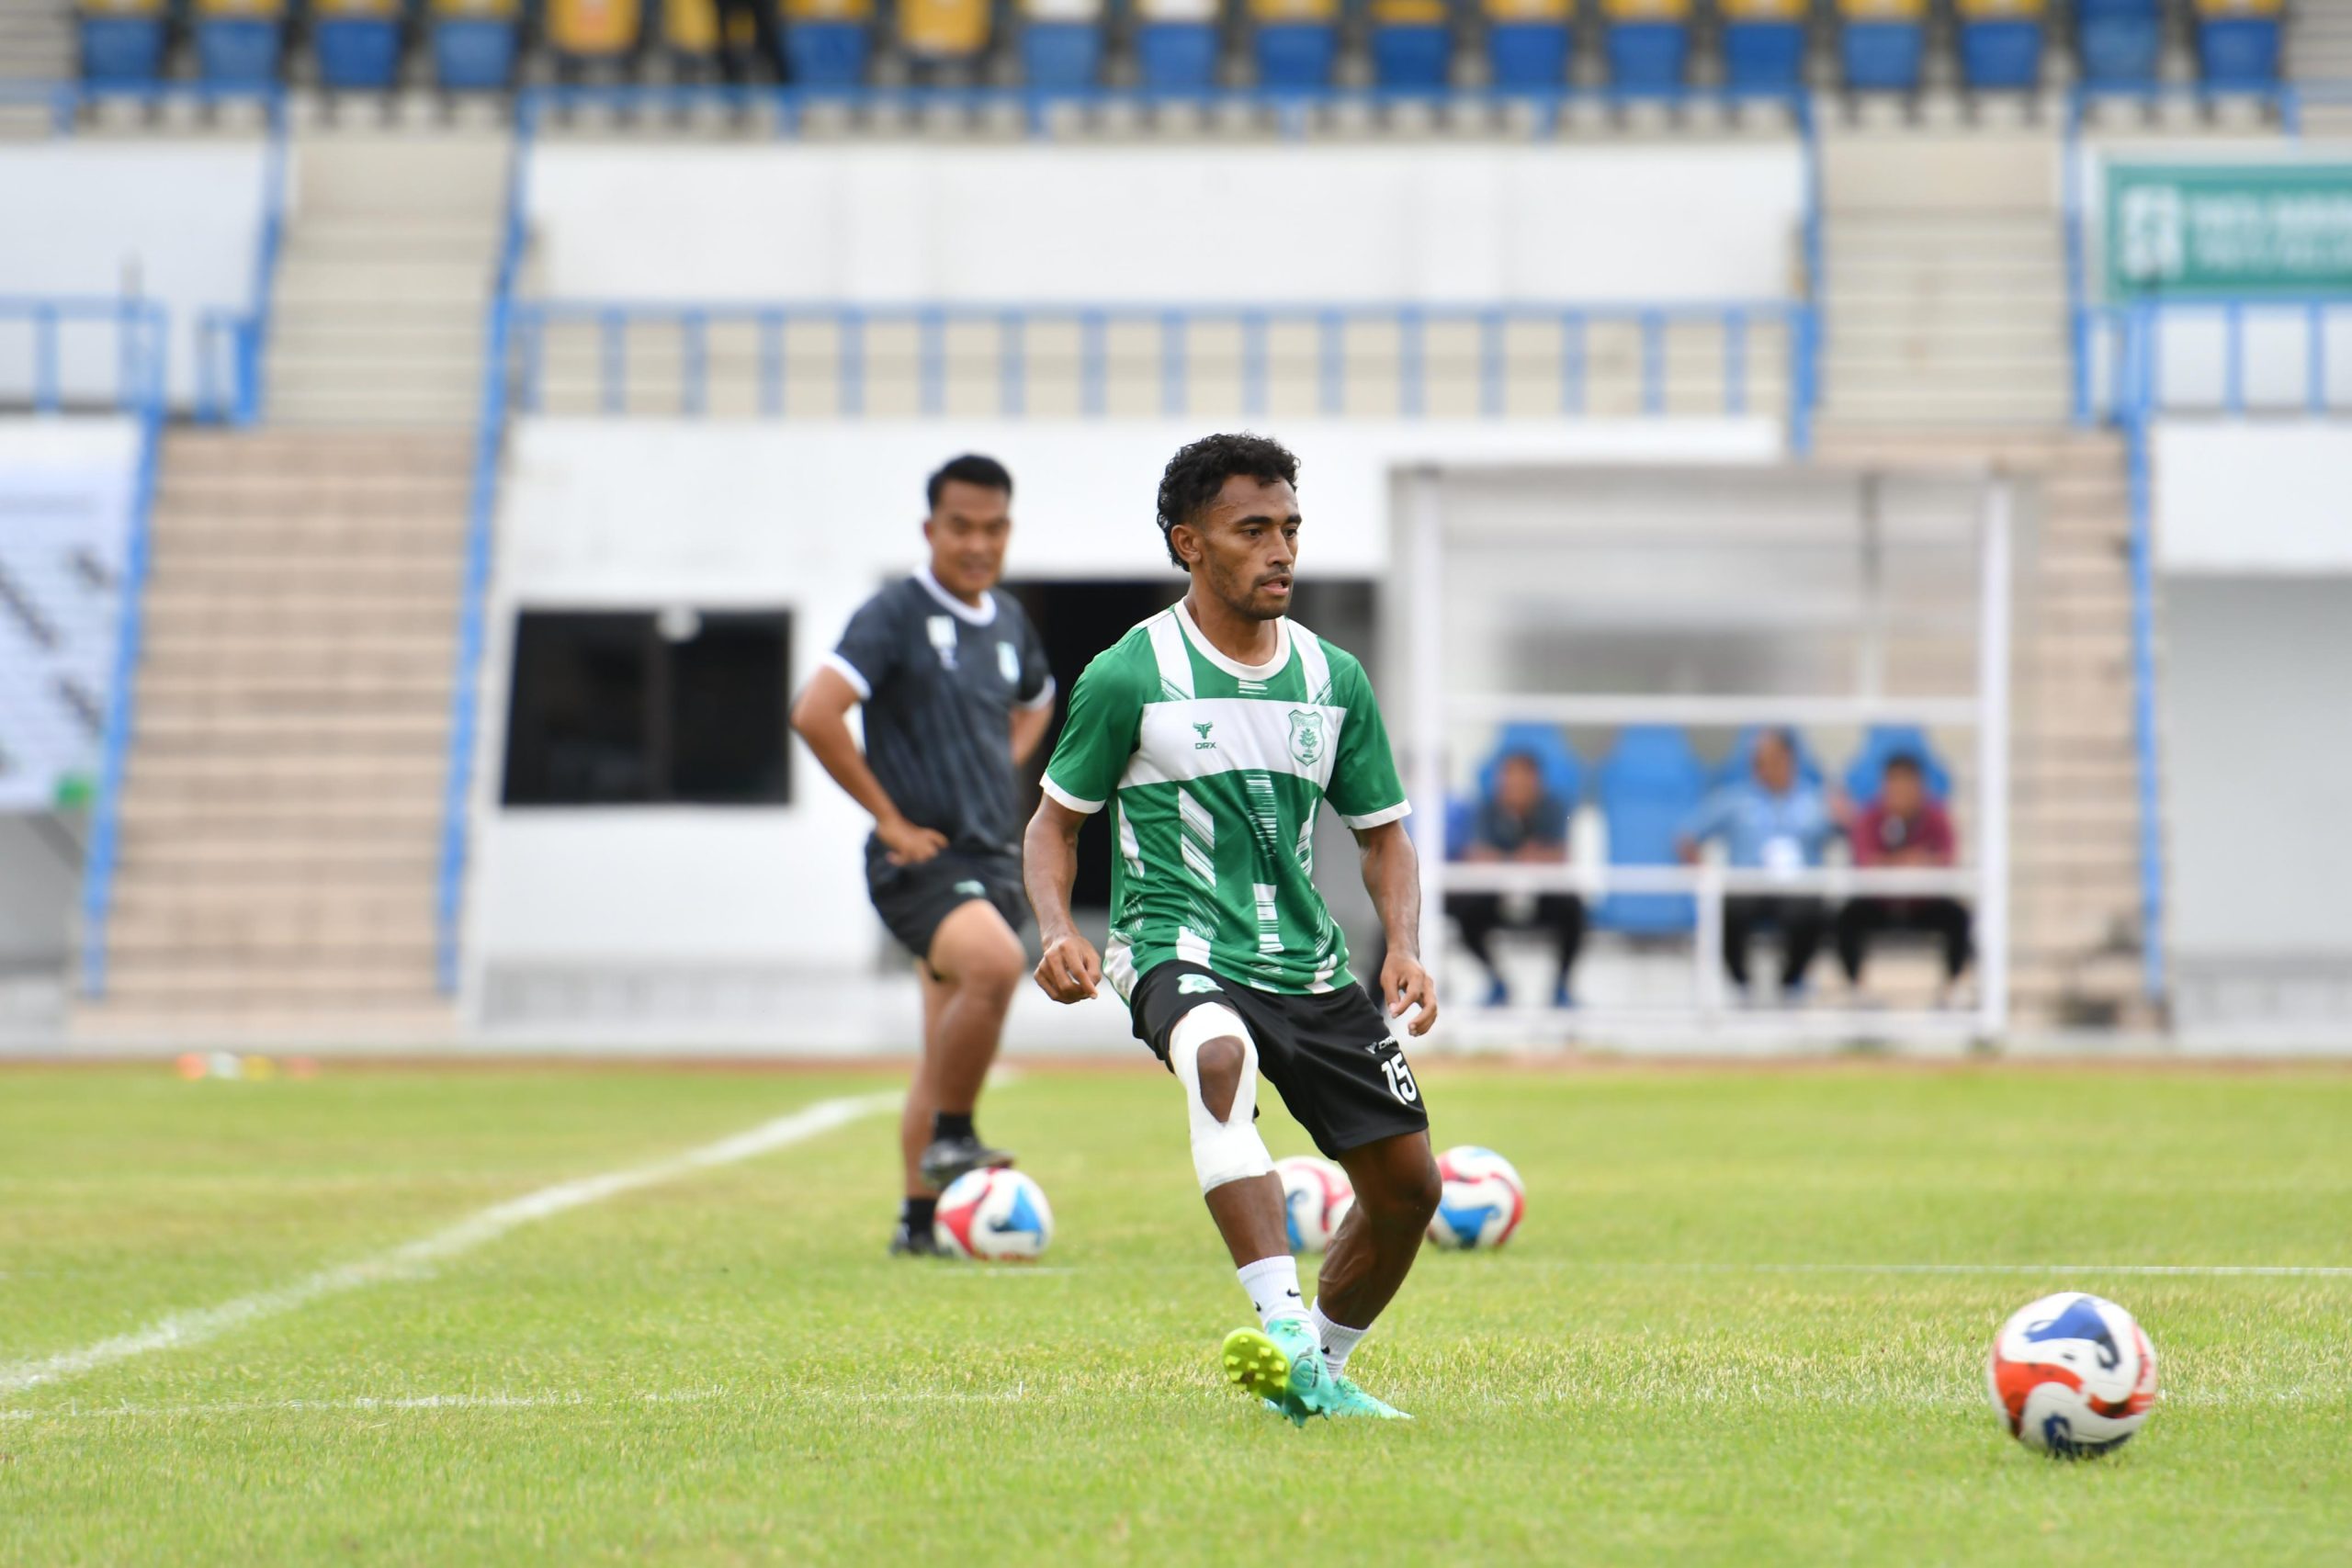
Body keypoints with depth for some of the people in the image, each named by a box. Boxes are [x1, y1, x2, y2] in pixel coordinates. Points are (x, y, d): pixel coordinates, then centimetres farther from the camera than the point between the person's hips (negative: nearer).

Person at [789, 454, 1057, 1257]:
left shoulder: (1008, 622, 13)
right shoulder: (895, 614, -9)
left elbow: (1034, 704, 35)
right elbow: (815, 714, -19)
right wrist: (891, 819, -15)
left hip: (994, 858, 7)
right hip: (921, 859, -7)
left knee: (946, 1052, 9)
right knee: (995, 961, -32)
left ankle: (919, 1218, 16)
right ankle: (951, 1135, -17)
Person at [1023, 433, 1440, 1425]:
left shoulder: (1333, 679, 9)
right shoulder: (1129, 677, -4)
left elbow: (1381, 832, 17)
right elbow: (1056, 819, 5)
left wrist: (1403, 948, -1)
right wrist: (1058, 933, -13)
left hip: (1309, 963, 6)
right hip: (1179, 950, -6)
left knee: (1408, 1185, 2)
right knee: (1220, 1056, -40)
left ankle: (1318, 1374, 26)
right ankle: (1281, 1326, -51)